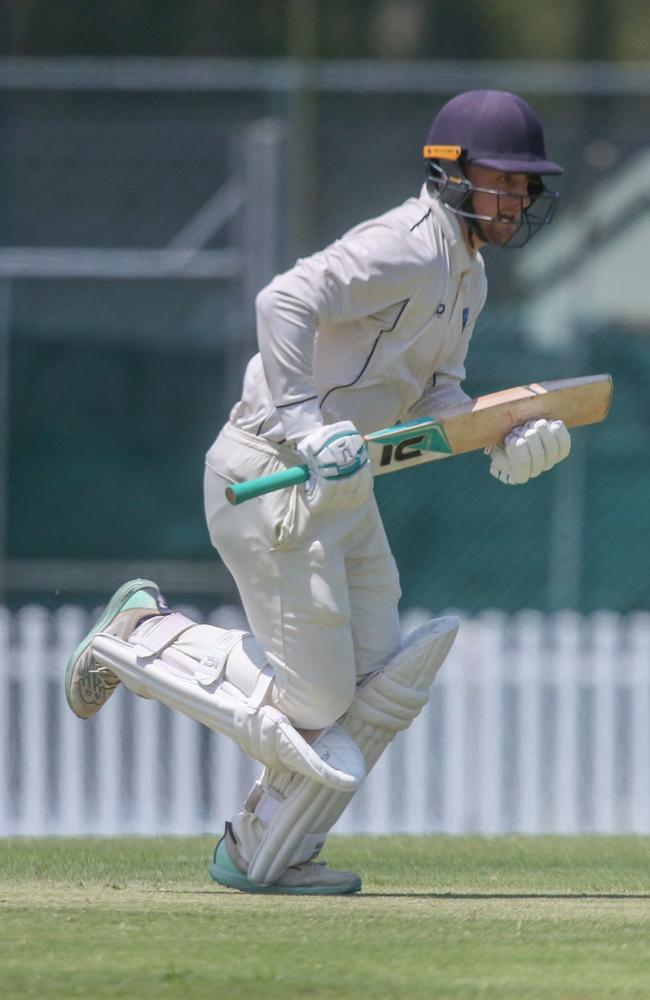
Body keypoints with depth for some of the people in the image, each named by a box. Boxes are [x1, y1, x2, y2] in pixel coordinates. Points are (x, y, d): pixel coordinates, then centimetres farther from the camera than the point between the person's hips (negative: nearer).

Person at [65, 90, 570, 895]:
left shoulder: (466, 273, 15)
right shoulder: (407, 247, -18)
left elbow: (433, 394, 14)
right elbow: (285, 302, -30)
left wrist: (503, 442, -5)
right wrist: (308, 429, -36)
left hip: (342, 492, 10)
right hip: (270, 479, -10)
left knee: (382, 687, 9)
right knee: (313, 708, -7)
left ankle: (265, 856, 19)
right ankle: (145, 638, 9)